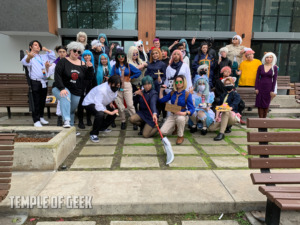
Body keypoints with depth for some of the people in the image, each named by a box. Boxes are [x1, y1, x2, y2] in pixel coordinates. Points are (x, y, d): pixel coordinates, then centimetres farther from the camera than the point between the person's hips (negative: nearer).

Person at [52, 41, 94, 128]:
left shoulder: (82, 64, 7)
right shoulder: (63, 61, -4)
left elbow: (89, 78, 5)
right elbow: (57, 76, -13)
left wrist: (90, 68, -12)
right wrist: (62, 88, -25)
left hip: (76, 92, 4)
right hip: (62, 89, -4)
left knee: (72, 110, 10)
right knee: (66, 98, -35)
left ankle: (70, 126, 27)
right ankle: (66, 121, -38)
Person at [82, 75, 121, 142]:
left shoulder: (114, 88, -12)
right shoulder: (101, 89, -36)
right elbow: (98, 105, -40)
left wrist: (110, 103, -8)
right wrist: (110, 112, -38)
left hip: (101, 103, 8)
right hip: (89, 103, -8)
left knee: (115, 112, 2)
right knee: (100, 114, -35)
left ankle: (102, 128, 24)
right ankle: (93, 134, -14)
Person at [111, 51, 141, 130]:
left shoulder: (129, 66, 5)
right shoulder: (114, 67, 9)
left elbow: (139, 72, 6)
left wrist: (131, 77, 3)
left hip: (127, 86, -2)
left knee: (130, 105, -9)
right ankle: (123, 121, 16)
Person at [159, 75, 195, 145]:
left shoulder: (187, 94, -8)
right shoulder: (172, 93, 5)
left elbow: (192, 109, -12)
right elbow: (161, 100, 10)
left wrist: (184, 113, -30)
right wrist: (161, 90, 5)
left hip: (182, 115, -3)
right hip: (172, 115, 4)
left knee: (180, 118, -42)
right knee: (163, 132, -15)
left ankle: (180, 136, -13)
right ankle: (174, 128, 22)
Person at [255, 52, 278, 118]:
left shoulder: (275, 68, 1)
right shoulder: (260, 67, 4)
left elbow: (274, 79, -1)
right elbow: (257, 78, 3)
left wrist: (272, 90, -6)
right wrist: (256, 88, -5)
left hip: (269, 87, -1)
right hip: (260, 87, 1)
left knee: (266, 104, 5)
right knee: (259, 103, 0)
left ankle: (264, 118, 16)